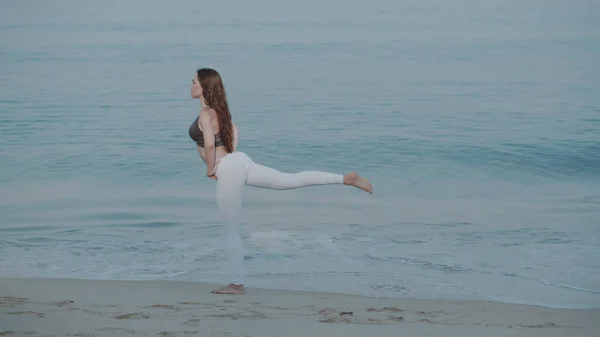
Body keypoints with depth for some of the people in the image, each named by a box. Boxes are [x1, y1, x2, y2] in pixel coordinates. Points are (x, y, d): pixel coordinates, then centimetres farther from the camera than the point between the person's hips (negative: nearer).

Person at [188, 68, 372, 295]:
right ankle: (345, 178, 1)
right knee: (292, 180, 9)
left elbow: (209, 143, -27)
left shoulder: (205, 114, -14)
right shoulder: (217, 110, 15)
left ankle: (236, 284, 4)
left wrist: (210, 170, -12)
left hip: (227, 171, -9)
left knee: (231, 230, -2)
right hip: (238, 162, 9)